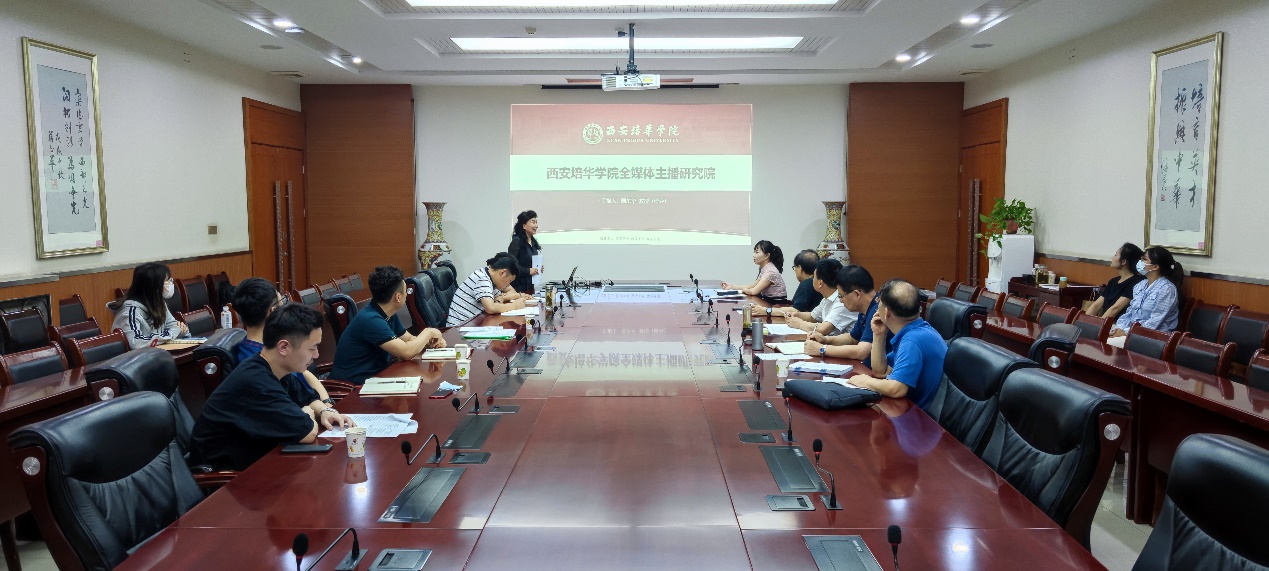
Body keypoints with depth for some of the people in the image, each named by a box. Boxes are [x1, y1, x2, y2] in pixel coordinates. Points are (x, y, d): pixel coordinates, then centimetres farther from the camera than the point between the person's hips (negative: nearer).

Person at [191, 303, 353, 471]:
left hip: (255, 455, 8)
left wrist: (325, 411, -5)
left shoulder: (277, 370, -1)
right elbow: (308, 433, -30)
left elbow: (309, 399, 16)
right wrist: (308, 415, -8)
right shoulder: (256, 382, -28)